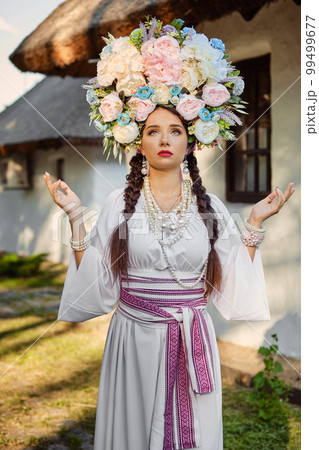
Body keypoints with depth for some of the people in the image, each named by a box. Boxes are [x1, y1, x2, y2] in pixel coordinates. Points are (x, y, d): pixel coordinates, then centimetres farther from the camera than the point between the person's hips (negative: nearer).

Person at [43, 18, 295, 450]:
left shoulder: (209, 206, 3)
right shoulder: (120, 203, 0)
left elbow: (233, 284, 0)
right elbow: (94, 283, -4)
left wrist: (255, 223, -1)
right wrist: (75, 218, -8)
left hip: (193, 344, 1)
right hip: (134, 338, -1)